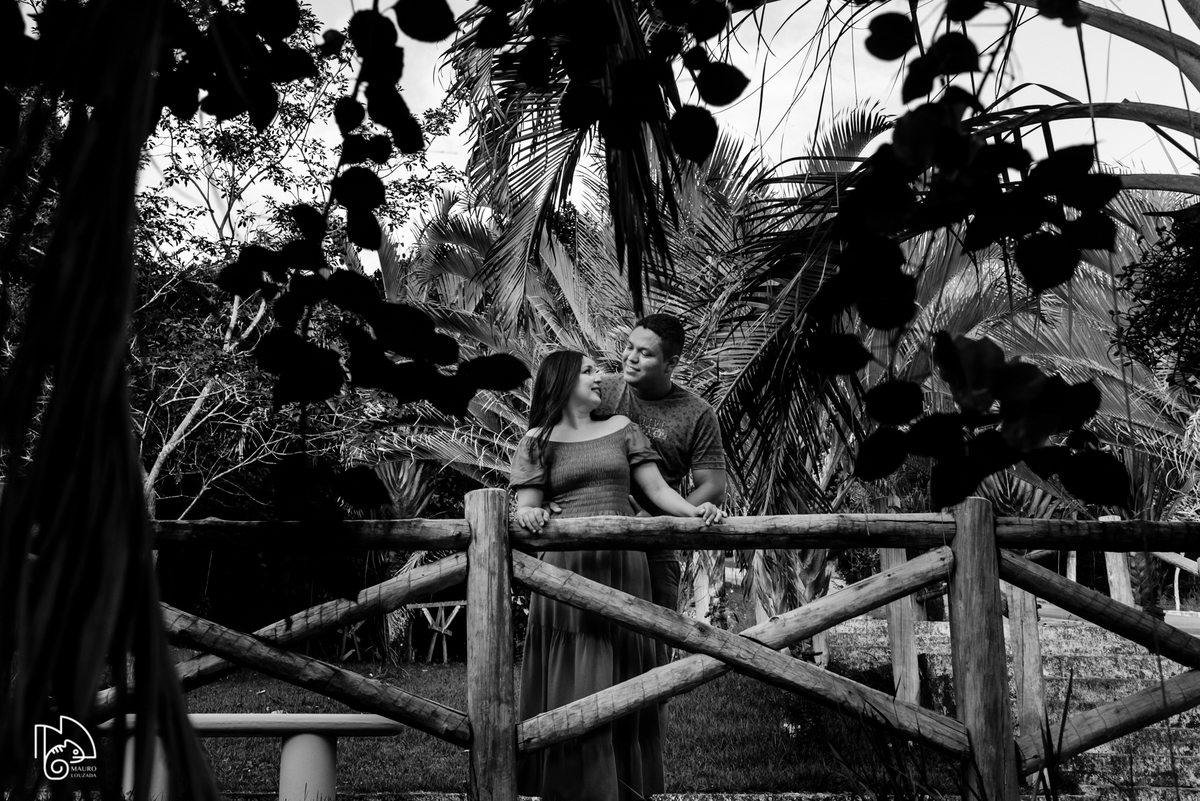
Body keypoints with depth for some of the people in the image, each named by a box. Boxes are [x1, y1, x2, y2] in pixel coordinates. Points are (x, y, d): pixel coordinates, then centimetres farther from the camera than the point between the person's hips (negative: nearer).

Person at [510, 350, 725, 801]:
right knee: (571, 682, -5)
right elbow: (527, 507, 1)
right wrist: (525, 514, -23)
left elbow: (657, 489, 8)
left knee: (623, 679, 3)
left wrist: (692, 510, -10)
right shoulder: (538, 441, 8)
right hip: (567, 569, -2)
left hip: (623, 566, 3)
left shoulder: (621, 428, 15)